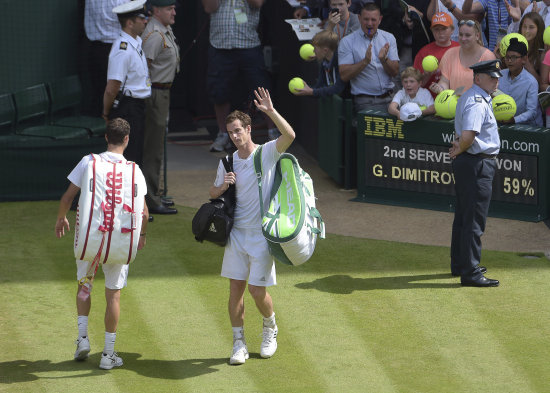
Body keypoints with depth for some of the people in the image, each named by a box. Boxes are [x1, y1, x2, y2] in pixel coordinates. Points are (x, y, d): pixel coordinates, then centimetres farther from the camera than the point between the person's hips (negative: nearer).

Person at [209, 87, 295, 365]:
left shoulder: (268, 153, -6)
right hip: (237, 233, 4)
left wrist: (271, 111, -34)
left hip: (262, 235, -4)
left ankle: (270, 328, 26)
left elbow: (289, 136, -24)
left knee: (257, 290, -4)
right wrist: (222, 186, -6)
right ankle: (239, 344, 10)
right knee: (236, 288, 1)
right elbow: (213, 194, 17)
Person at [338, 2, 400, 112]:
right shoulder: (347, 42, 1)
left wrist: (384, 60, -14)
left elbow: (395, 72, 6)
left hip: (389, 98, 4)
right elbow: (344, 76, -8)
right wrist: (365, 61, -20)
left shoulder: (389, 38, 12)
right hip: (365, 101, -4)